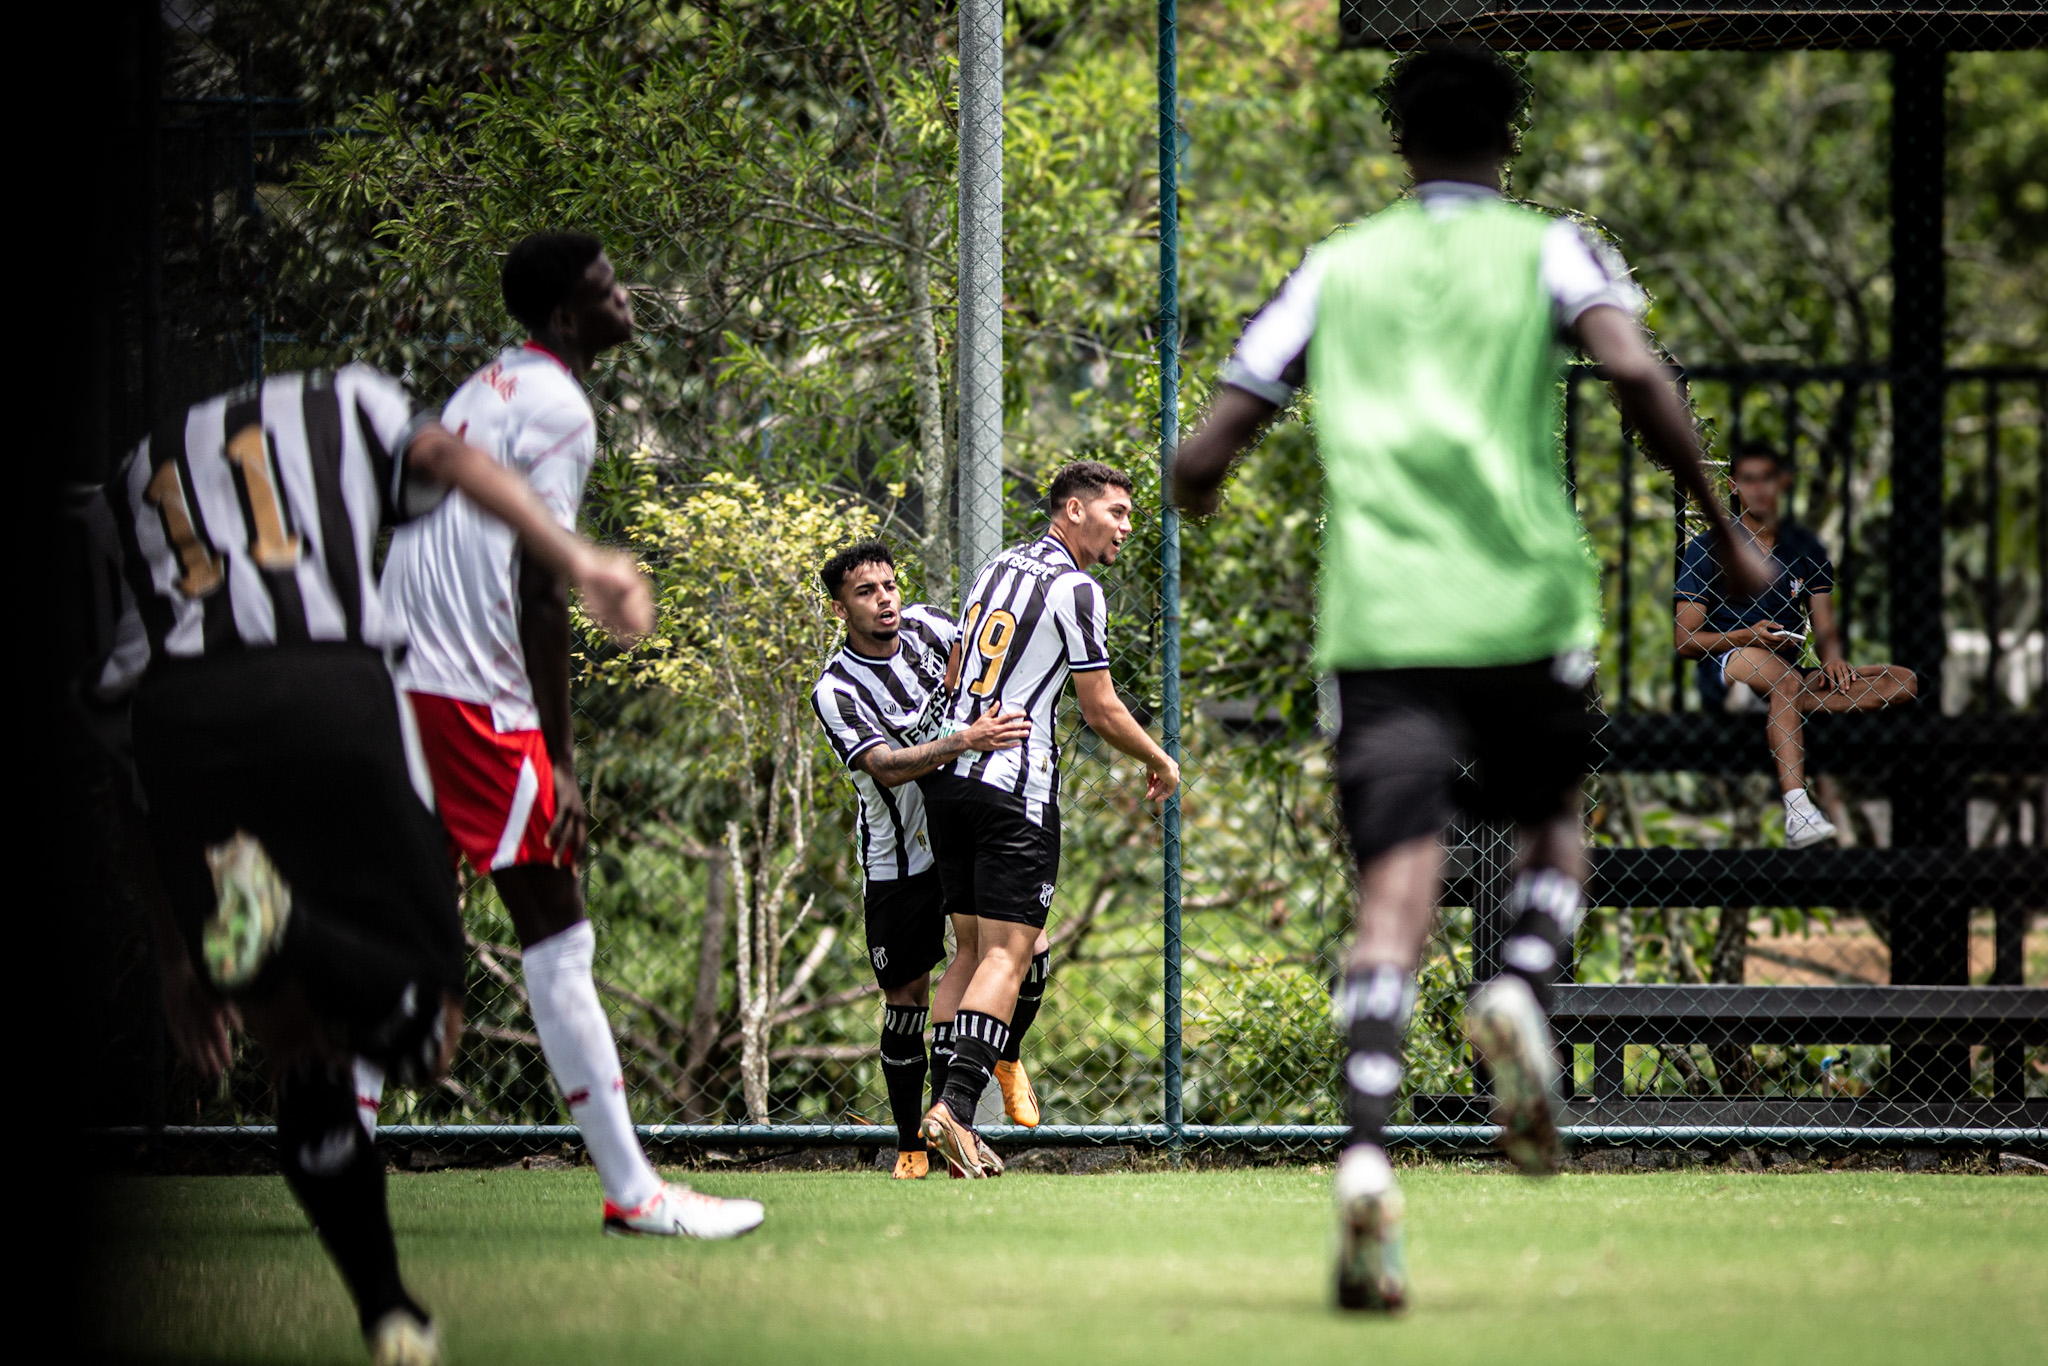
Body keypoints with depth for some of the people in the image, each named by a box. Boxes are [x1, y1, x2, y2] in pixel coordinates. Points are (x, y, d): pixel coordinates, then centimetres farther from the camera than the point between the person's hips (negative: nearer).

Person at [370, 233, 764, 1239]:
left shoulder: (483, 392, 19)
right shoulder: (558, 410, -9)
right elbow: (541, 594, -14)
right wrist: (561, 760, -13)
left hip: (397, 678, 9)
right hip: (477, 694, -9)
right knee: (555, 933, -7)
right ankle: (630, 1189, -7)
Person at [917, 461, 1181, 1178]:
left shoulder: (998, 566, 16)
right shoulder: (1075, 589, -9)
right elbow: (1101, 710, -6)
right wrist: (1161, 763, 9)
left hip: (949, 776, 8)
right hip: (1016, 791, -8)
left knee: (982, 946, 13)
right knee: (1007, 955, -9)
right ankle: (956, 1106, -21)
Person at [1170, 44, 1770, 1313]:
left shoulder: (1336, 268, 15)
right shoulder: (1547, 248, 9)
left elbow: (1205, 457, 11)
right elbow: (1633, 367, -11)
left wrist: (1198, 493, 35)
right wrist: (1723, 527, -3)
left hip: (1377, 621, 1)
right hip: (1525, 602, -1)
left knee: (1398, 886, -7)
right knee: (1555, 824, 25)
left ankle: (1368, 1158, -26)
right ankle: (1522, 994, -7)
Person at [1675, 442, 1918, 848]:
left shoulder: (1806, 548, 15)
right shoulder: (1706, 550, 3)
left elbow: (1825, 630, 13)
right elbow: (1684, 641, -1)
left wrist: (1832, 658, -11)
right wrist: (1746, 637, -18)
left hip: (1789, 673, 5)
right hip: (1722, 672, -5)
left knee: (1903, 682, -17)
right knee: (1780, 677, -42)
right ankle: (1798, 812, -55)